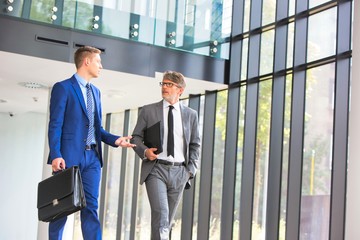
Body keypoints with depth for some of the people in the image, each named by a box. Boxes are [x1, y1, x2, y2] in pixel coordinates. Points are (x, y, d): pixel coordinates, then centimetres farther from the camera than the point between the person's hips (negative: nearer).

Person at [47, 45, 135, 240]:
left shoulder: (95, 91, 20)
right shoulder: (63, 87, -2)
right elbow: (55, 125, -8)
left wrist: (115, 140, 3)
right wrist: (56, 155, -18)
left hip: (92, 157, 6)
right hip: (69, 156, -6)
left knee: (91, 208, 1)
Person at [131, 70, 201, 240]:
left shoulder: (190, 115, 11)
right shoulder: (148, 111, 6)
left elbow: (195, 145, 14)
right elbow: (136, 137, 7)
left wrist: (191, 170, 3)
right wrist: (144, 151, -14)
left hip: (179, 172, 3)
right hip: (156, 169, -2)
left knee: (168, 219, 8)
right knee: (160, 214, -18)